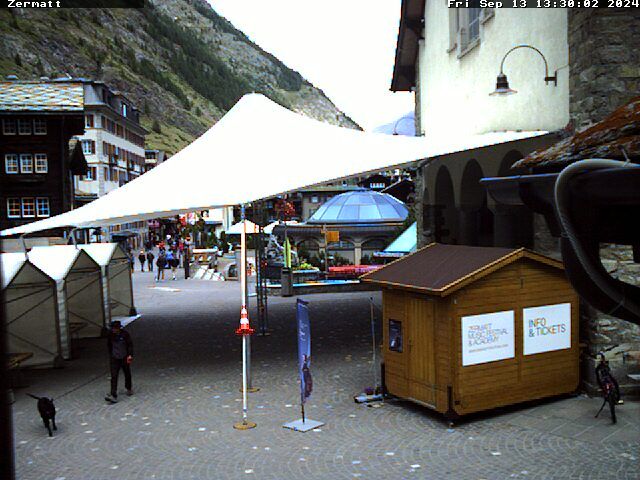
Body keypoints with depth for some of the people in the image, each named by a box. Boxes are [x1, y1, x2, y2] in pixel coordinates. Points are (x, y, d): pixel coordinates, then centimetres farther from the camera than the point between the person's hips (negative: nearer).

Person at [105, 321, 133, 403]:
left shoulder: (125, 334, -11)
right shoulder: (110, 334, -2)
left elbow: (130, 345, -8)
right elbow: (109, 345, 14)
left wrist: (130, 355, -17)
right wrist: (110, 355, 17)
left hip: (124, 358, -1)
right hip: (114, 359, 1)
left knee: (127, 374, 15)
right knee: (114, 376, -9)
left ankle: (129, 388, 41)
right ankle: (113, 395, -13)